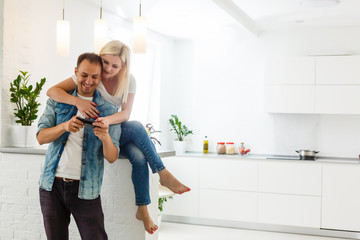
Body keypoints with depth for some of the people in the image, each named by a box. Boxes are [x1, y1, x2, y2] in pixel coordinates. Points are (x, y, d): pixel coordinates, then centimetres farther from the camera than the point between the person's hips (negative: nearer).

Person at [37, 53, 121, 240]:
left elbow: (112, 157, -5)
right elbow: (41, 137, -3)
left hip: (85, 188, -2)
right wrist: (65, 126, -23)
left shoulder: (109, 110, 1)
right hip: (51, 184, 2)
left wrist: (105, 137, -28)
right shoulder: (58, 101, 6)